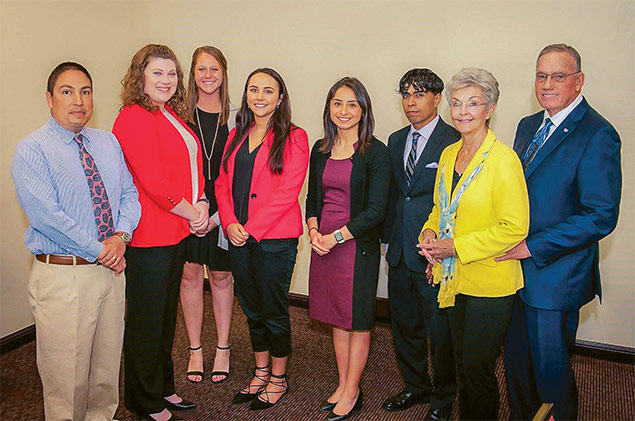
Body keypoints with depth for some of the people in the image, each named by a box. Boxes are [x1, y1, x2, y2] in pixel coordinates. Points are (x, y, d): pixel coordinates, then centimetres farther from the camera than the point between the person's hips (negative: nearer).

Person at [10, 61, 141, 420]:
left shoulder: (108, 142, 11)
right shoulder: (31, 150, -7)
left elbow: (129, 193, 8)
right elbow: (47, 214, -16)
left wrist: (121, 236, -9)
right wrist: (99, 250, -16)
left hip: (111, 269, 6)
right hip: (62, 276, -5)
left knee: (107, 368, 18)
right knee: (67, 375, 6)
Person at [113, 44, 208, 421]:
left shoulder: (174, 116, 14)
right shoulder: (134, 117, -14)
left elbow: (193, 167, 17)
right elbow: (152, 181, -20)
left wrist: (202, 203, -1)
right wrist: (193, 213, -10)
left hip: (179, 230, 9)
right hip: (150, 234, -9)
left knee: (167, 313, 19)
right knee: (147, 319, 6)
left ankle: (164, 387, 35)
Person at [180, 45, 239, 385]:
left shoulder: (235, 117, 4)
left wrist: (220, 214, -7)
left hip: (222, 209, 0)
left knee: (221, 277, 8)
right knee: (190, 275, 6)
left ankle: (222, 349, 23)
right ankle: (195, 350, 22)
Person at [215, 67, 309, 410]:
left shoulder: (293, 138, -6)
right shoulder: (236, 136, 12)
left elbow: (287, 192, -14)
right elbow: (223, 183, 9)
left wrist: (251, 228, -16)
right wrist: (230, 223, -7)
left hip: (275, 238, -6)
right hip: (238, 238, 6)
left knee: (274, 310, 6)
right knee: (252, 309, 17)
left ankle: (278, 379, 26)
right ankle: (261, 372, 34)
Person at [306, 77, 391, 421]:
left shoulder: (376, 153, -9)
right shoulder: (320, 149, 9)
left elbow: (376, 211, -13)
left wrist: (336, 237, -16)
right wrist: (313, 231, -3)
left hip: (358, 245, -5)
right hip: (323, 245, 6)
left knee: (358, 320, 7)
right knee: (337, 318, 15)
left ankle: (351, 392, 23)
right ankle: (343, 385, 30)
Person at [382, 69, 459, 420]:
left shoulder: (454, 143, -11)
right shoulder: (396, 141, 11)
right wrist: (389, 238, 14)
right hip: (401, 254, 7)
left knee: (441, 331, 9)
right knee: (405, 326, 19)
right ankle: (415, 387, 41)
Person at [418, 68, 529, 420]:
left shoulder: (503, 159, -16)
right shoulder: (448, 154, 7)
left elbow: (515, 228, -18)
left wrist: (456, 246, -18)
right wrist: (430, 233, -2)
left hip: (489, 282, -6)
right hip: (454, 279, 7)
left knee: (477, 368, 5)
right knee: (461, 362, 19)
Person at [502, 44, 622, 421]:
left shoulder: (597, 135, -14)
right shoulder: (528, 126, 10)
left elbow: (601, 216, -20)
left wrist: (532, 247, -18)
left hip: (556, 276, -7)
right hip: (518, 268, 7)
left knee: (550, 368, 9)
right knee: (517, 361, 20)